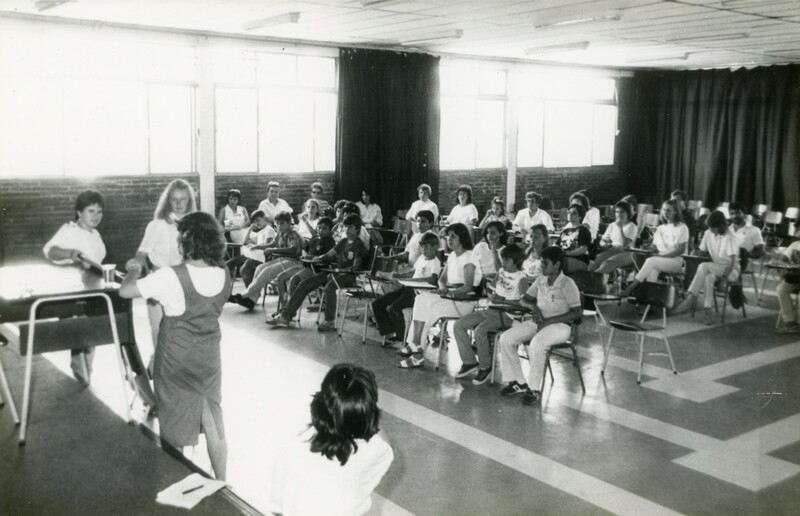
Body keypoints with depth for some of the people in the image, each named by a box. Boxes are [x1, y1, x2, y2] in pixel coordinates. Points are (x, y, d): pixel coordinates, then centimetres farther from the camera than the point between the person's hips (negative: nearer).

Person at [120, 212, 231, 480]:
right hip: (209, 358, 5)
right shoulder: (223, 274, -6)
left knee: (175, 431, 13)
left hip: (177, 363, -4)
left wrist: (135, 270, 2)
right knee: (214, 423, 15)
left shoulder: (172, 277, -22)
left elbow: (125, 291, -17)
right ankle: (221, 484, 26)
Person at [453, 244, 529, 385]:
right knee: (458, 325, -5)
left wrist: (503, 300, -18)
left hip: (506, 314, -8)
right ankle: (469, 362, 3)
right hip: (491, 310, 8)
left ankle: (485, 367, -12)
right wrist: (491, 297, 4)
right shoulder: (501, 272, 14)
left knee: (480, 330, -32)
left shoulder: (522, 278, -9)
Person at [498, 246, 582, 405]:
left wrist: (549, 321, -20)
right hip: (538, 322, 7)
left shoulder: (567, 284, -12)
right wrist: (533, 306, -7)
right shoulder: (540, 281, 7)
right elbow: (524, 299, 17)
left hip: (560, 325, -7)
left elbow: (577, 313, -16)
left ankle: (534, 389, -19)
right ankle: (519, 382, -1)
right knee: (505, 339, -12)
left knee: (536, 345, -37)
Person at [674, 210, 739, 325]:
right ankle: (709, 311, -37)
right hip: (715, 268, 5)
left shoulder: (729, 237, -14)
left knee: (703, 266, -31)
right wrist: (698, 253, -11)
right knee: (708, 278, -33)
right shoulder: (708, 233, 4)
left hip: (730, 269, -5)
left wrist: (725, 275, -27)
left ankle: (691, 298, -30)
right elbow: (703, 252, 13)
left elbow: (733, 259, -18)